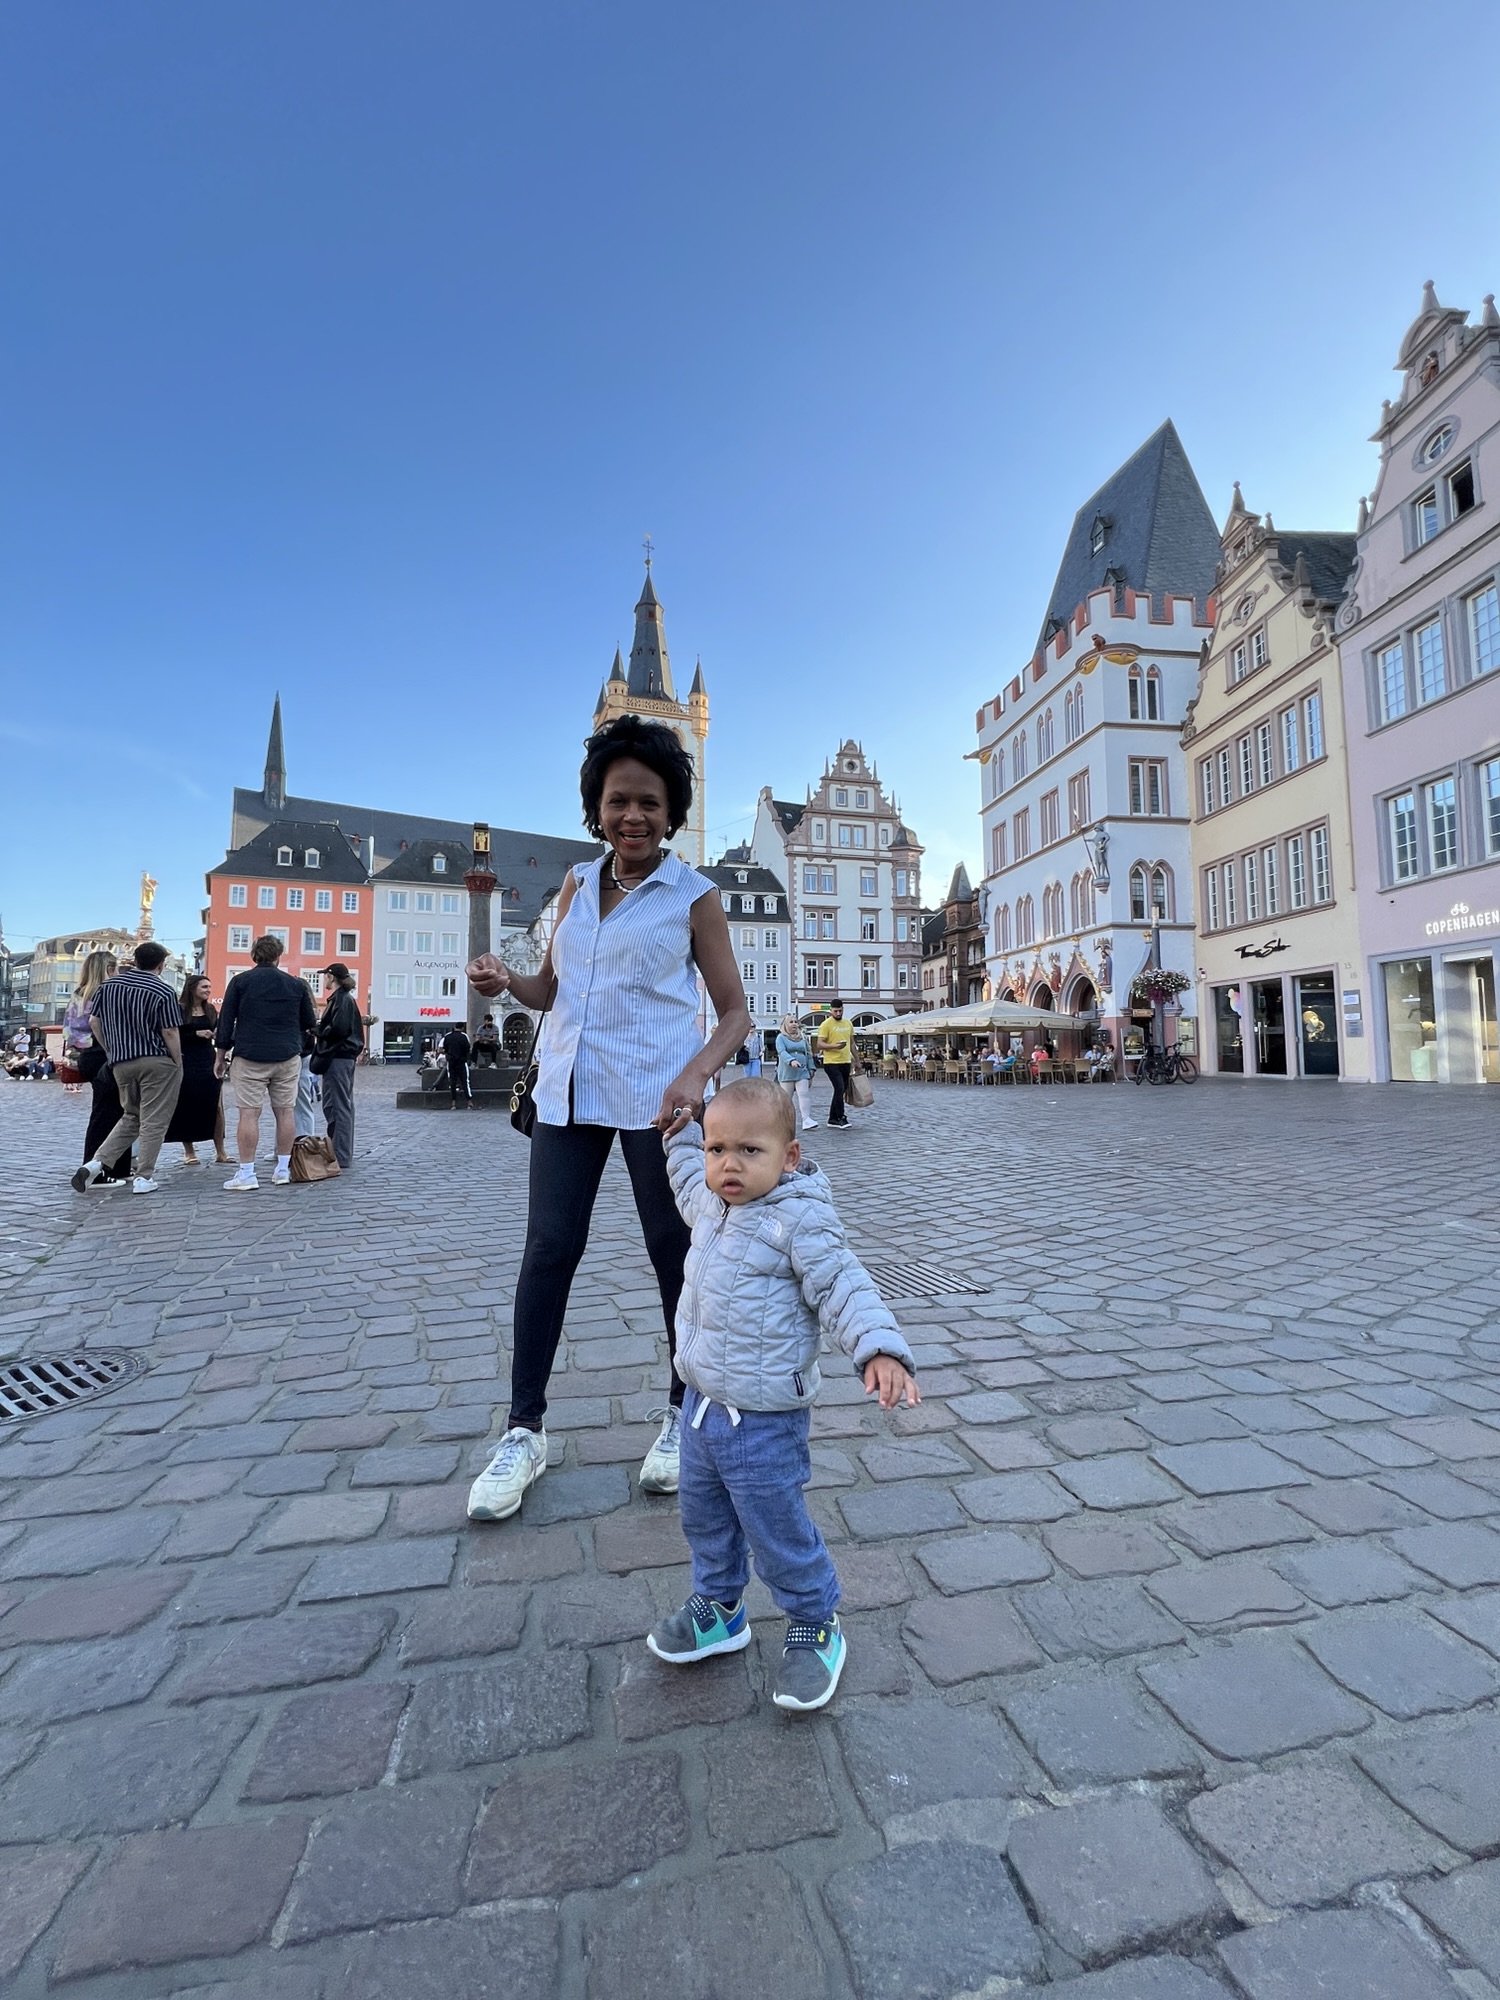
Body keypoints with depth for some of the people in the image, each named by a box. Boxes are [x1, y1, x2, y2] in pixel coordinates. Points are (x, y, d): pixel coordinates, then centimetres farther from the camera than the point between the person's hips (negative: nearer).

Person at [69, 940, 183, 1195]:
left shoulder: (109, 985, 6)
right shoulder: (163, 991, -10)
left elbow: (93, 1023, 8)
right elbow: (170, 1033, -12)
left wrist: (111, 1051, 17)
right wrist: (178, 1064, -3)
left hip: (121, 1062, 6)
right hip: (158, 1062, -5)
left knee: (130, 1117, 20)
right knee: (153, 1121, 2)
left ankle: (94, 1163, 6)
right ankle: (143, 1178, 4)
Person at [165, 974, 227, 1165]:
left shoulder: (211, 1009, 9)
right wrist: (196, 1034, -18)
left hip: (209, 1062, 4)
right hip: (186, 1064, -4)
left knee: (215, 1106, 1)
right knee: (187, 1108, 4)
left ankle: (220, 1151, 7)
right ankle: (189, 1152, 14)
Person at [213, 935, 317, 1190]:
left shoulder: (240, 981, 2)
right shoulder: (296, 984, 6)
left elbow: (225, 1021, 1)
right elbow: (310, 1023, 13)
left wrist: (220, 1055, 8)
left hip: (249, 1057, -1)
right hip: (287, 1057, 2)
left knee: (248, 1113, -1)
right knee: (284, 1112, 6)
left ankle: (246, 1174, -1)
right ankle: (282, 1170, 11)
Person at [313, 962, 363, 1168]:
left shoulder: (340, 999, -12)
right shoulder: (348, 998, 17)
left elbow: (337, 1029, -22)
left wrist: (318, 1030, -5)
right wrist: (322, 1028, 14)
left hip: (337, 1057, -10)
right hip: (347, 1056, 10)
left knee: (336, 1107, -8)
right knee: (345, 1106, 14)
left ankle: (340, 1159, -7)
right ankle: (345, 1155, 22)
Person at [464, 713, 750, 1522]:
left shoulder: (693, 896, -3)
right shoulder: (577, 883, 10)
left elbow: (734, 1012, -5)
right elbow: (552, 988, 16)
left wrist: (695, 1076, -23)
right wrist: (505, 981, -6)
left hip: (654, 1097, -4)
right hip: (569, 1090, 4)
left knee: (675, 1252, 8)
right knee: (548, 1250, 7)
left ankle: (684, 1415, 29)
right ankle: (523, 1430, 23)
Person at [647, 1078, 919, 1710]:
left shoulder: (800, 1219, -22)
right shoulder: (709, 1202, 0)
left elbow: (844, 1288, -24)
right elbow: (688, 1176, 25)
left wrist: (880, 1349, -36)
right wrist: (681, 1129, 27)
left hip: (763, 1418, -7)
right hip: (702, 1402, 8)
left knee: (776, 1528, 8)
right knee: (702, 1513, 24)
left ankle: (815, 1626, 34)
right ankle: (717, 1605, 48)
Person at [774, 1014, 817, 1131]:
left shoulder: (803, 1037, 14)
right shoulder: (781, 1038, -1)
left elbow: (809, 1054, 19)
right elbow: (782, 1052, -16)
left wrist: (811, 1068, 13)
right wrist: (791, 1060, -33)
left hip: (802, 1072, 3)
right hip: (786, 1073, -3)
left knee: (803, 1095, -8)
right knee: (787, 1097, 5)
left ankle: (806, 1120, -15)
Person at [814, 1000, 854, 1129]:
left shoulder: (848, 1024, 12)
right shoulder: (826, 1024, -8)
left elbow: (852, 1043, 22)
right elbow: (820, 1044, -13)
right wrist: (834, 1046, -29)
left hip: (845, 1062, 7)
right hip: (831, 1063, -7)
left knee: (841, 1091, 10)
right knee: (840, 1089, -16)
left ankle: (832, 1119, 19)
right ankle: (841, 1118, -7)